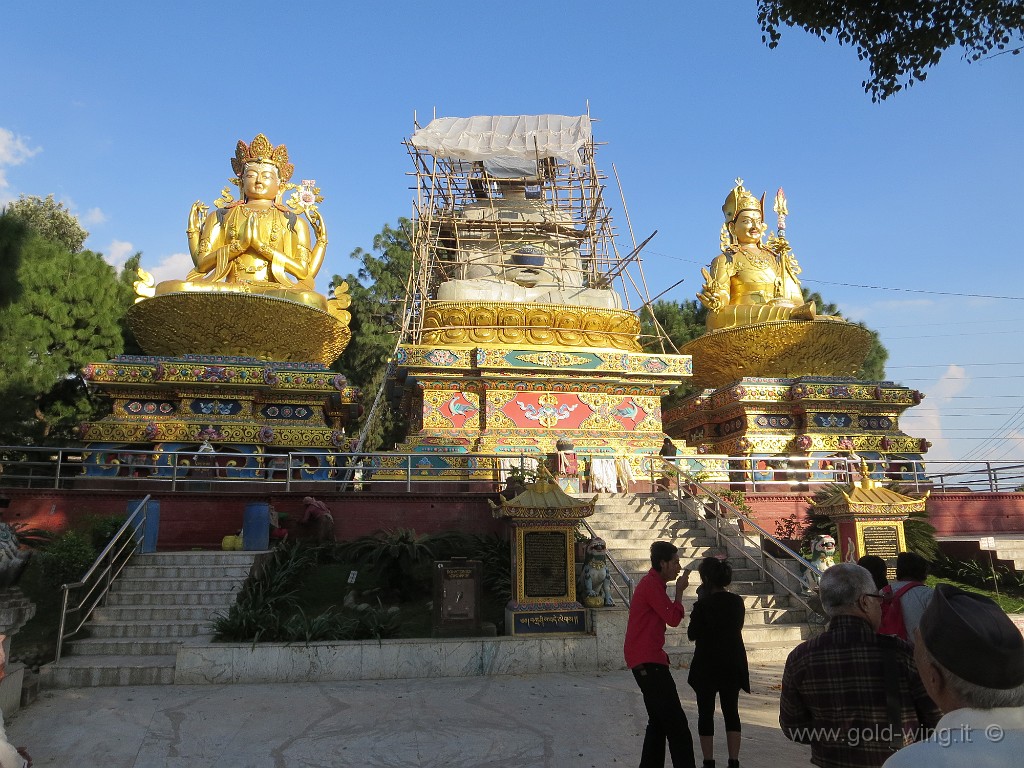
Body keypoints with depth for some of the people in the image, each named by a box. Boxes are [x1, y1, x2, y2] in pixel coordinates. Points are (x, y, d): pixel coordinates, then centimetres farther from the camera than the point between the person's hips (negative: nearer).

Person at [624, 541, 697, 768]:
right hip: (648, 662, -11)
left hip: (648, 661, 11)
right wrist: (679, 591, -7)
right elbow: (673, 618, -16)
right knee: (676, 723, -9)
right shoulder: (652, 585, -14)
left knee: (659, 721, 15)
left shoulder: (653, 583, 19)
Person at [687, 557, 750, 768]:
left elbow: (692, 634, -10)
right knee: (731, 712, 12)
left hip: (707, 665, -4)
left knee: (706, 713, 8)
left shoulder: (703, 605, -18)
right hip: (733, 664, 5)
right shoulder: (737, 602, -3)